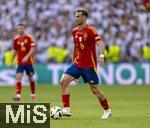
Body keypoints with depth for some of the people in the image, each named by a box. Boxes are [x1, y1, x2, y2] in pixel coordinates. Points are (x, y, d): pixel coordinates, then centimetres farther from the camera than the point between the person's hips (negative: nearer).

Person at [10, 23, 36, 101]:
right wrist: (11, 61, 12)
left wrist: (27, 57, -25)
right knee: (18, 77, -13)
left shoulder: (29, 38, -6)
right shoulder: (16, 39, 4)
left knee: (31, 78, 7)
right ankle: (18, 95, -18)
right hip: (20, 62, 2)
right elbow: (15, 51, 15)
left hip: (29, 62, -2)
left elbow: (32, 49, -12)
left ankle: (33, 94, 25)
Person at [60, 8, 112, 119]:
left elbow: (100, 43, -24)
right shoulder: (74, 31, 9)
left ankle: (107, 111, 21)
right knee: (63, 81, -12)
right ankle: (67, 109, -10)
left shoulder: (90, 30, -12)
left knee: (95, 89, 0)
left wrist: (101, 56, -40)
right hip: (77, 64, 6)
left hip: (89, 65, -6)